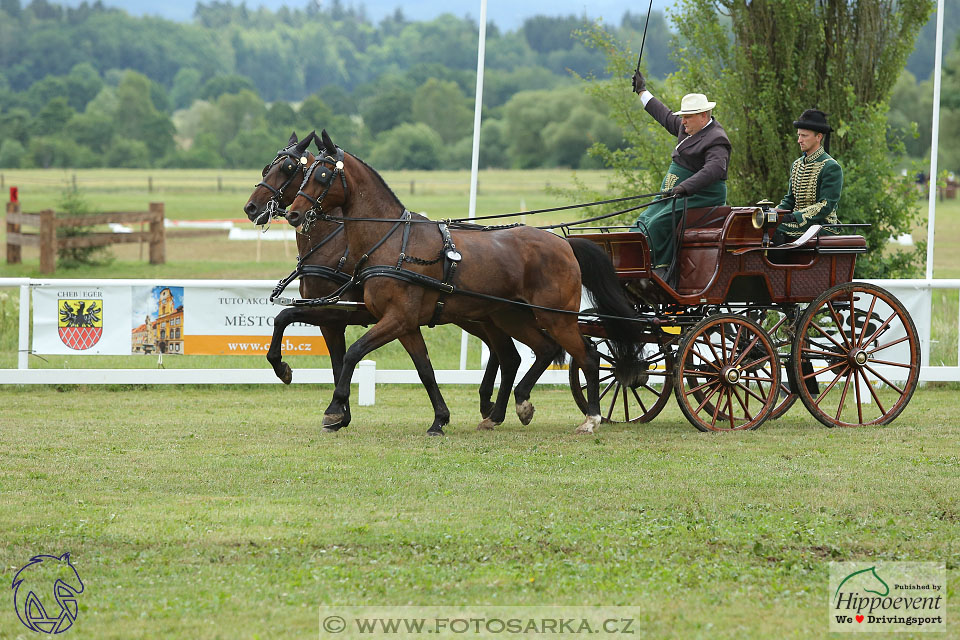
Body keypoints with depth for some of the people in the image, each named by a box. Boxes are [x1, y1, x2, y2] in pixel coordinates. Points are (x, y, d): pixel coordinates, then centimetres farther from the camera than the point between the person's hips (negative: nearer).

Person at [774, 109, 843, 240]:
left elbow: (826, 206, -16)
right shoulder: (797, 164, 18)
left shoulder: (831, 167, -8)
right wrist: (776, 213, 0)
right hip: (798, 224, 7)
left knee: (777, 230, -28)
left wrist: (794, 217, -24)